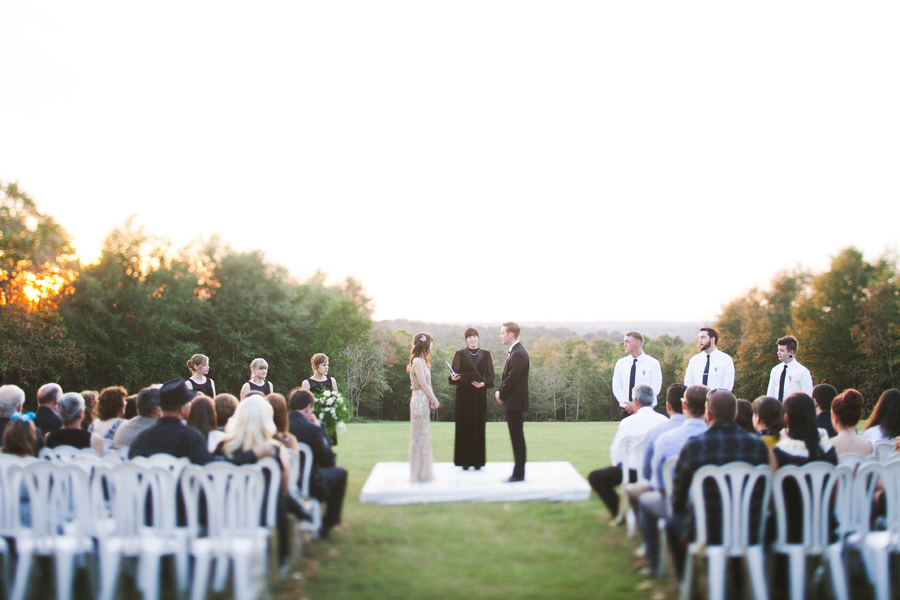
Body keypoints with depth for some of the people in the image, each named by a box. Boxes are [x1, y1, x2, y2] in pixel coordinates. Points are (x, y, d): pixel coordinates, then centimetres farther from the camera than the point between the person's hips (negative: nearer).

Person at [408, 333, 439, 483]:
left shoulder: (420, 361, 15)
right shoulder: (418, 361, -15)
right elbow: (423, 385, -17)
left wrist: (432, 399, 4)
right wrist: (434, 399, -8)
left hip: (423, 401, 10)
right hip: (420, 401, -10)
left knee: (422, 436, 14)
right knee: (420, 436, -3)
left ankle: (422, 471, 22)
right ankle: (419, 473, 4)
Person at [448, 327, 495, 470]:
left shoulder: (485, 355, 8)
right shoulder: (460, 354, 4)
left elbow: (490, 375, 3)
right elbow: (455, 373, -4)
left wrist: (483, 383, -16)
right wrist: (453, 377, -27)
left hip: (479, 395, 1)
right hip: (464, 395, -1)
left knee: (479, 426, 0)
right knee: (464, 426, -2)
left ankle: (478, 460, 7)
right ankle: (464, 461, 3)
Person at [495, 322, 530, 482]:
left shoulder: (518, 354, -18)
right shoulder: (515, 352, 14)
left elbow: (512, 379, -20)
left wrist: (501, 395, -7)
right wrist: (500, 392, 3)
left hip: (515, 402, -10)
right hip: (512, 402, 10)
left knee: (517, 438, -4)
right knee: (516, 438, 13)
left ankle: (519, 474, 2)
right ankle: (518, 472, 18)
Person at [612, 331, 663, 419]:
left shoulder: (653, 363, -1)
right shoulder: (620, 363, 10)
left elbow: (655, 389, -8)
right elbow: (616, 387, 5)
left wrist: (635, 404, -16)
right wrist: (627, 404, -11)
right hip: (626, 411, 3)